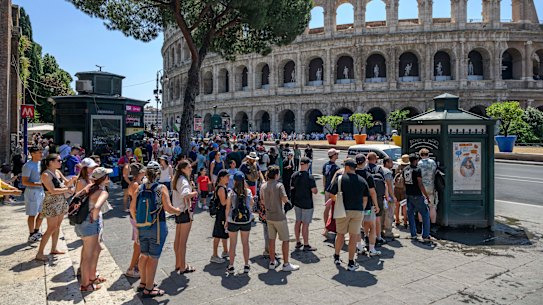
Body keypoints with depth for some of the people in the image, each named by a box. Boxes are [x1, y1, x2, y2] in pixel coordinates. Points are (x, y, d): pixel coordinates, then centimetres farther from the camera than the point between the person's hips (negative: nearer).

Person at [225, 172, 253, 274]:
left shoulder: (231, 193, -11)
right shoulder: (249, 192, -6)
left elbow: (227, 209, -6)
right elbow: (251, 206, 3)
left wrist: (226, 221, 5)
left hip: (233, 221, -2)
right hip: (246, 220, 2)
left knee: (233, 244, 10)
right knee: (245, 243, 14)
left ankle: (231, 266, 16)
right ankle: (246, 266, 21)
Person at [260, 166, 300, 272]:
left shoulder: (263, 186, 3)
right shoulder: (279, 185, -16)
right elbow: (285, 199, -22)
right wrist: (285, 199, -2)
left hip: (269, 216, 6)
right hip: (279, 217, -6)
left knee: (271, 239, 15)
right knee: (285, 240, 5)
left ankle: (272, 262, 24)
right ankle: (286, 264, 10)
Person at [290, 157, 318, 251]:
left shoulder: (294, 175, -1)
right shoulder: (309, 177, -19)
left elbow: (292, 188, 8)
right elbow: (314, 191, -18)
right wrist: (315, 190, 3)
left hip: (297, 202, 6)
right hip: (307, 203, -6)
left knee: (298, 222, 16)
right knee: (305, 224, 1)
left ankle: (298, 242, 25)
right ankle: (306, 245, 9)